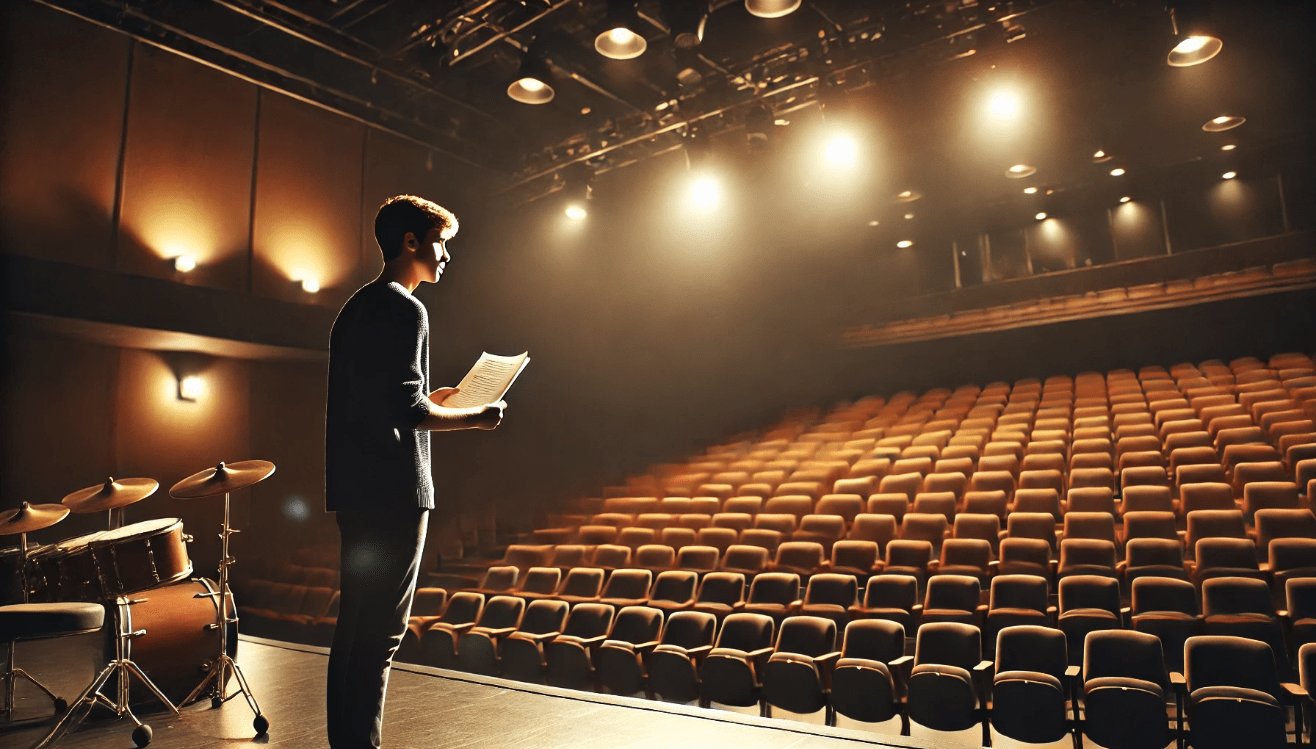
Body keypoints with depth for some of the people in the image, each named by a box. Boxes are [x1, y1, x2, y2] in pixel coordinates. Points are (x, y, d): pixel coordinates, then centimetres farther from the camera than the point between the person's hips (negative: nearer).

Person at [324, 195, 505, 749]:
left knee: (355, 625, 16)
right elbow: (406, 409, -20)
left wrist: (428, 401, 19)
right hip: (394, 492, -10)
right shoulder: (405, 310, -12)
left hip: (356, 488, 10)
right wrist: (475, 418, -7)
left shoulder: (357, 306, 18)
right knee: (380, 632, -3)